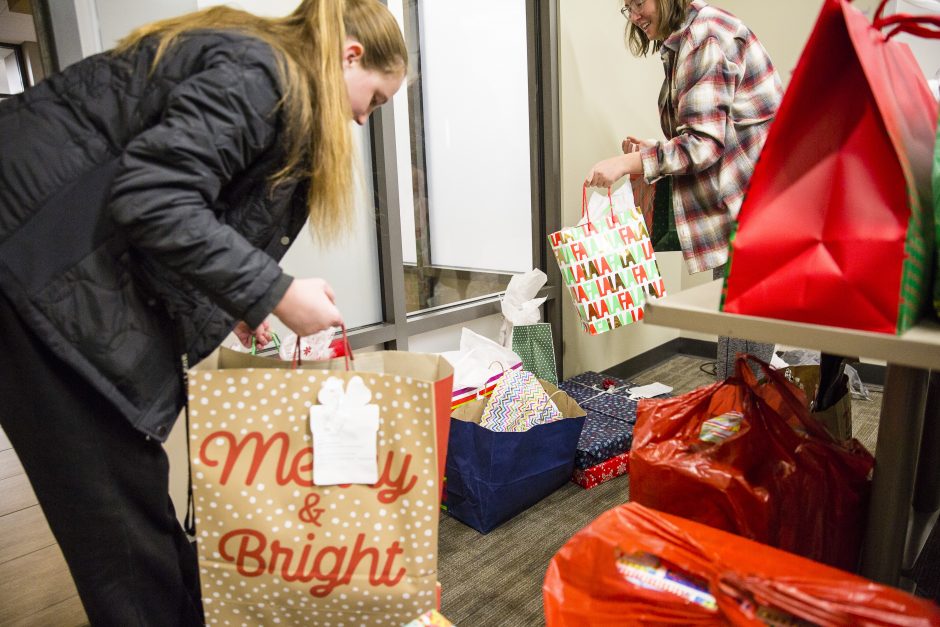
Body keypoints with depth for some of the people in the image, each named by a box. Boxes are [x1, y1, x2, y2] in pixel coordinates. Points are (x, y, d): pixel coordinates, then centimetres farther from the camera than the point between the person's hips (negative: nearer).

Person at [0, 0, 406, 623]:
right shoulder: (257, 72, -15)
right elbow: (153, 199, -26)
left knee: (134, 468, 12)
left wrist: (234, 300, 9)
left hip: (90, 257, 9)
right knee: (113, 486, -3)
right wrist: (275, 294, -21)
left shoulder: (278, 90, 14)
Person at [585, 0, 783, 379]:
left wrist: (628, 162, -18)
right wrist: (651, 151, 8)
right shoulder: (683, 44, 20)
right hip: (738, 204, 10)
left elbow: (706, 142, -18)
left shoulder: (704, 34, -11)